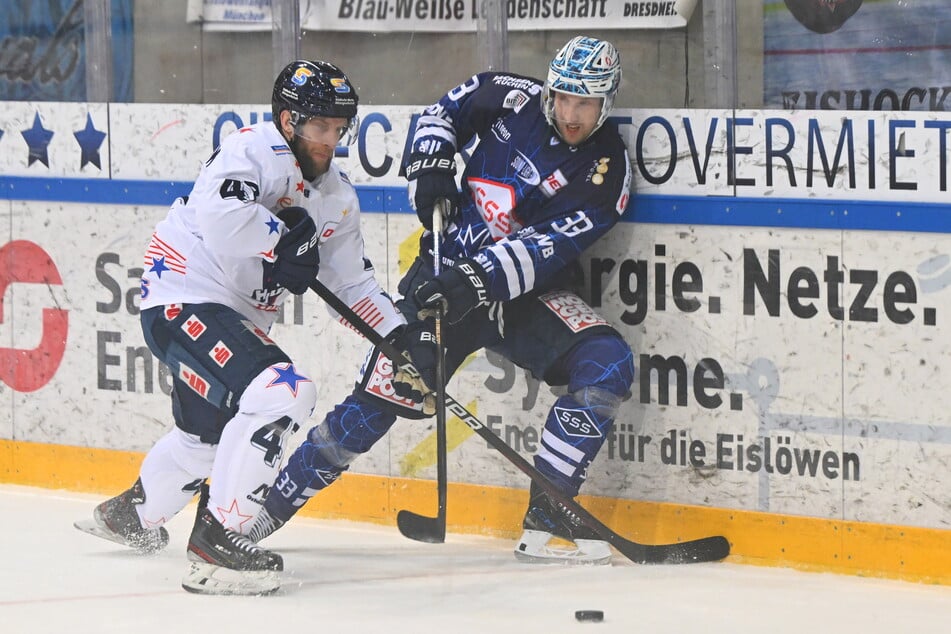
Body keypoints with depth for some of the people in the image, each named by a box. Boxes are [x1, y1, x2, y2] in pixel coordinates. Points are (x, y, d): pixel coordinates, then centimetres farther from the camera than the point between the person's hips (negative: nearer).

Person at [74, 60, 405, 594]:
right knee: (281, 391, -27)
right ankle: (217, 540, -24)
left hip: (237, 316, 11)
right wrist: (286, 236, -23)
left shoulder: (337, 196, 11)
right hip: (185, 296, -10)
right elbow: (221, 214, -35)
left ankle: (132, 513, 55)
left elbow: (353, 283, 14)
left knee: (211, 432, 28)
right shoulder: (253, 151, -16)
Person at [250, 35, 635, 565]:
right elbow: (446, 111, 14)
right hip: (453, 262, 0)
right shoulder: (513, 98, -5)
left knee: (608, 364, -24)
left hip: (530, 291, 0)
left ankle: (547, 520, -21)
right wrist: (430, 166, -3)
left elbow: (548, 247, -21)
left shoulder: (608, 168, -11)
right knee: (382, 396, -10)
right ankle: (265, 511, 1)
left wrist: (480, 281, -32)